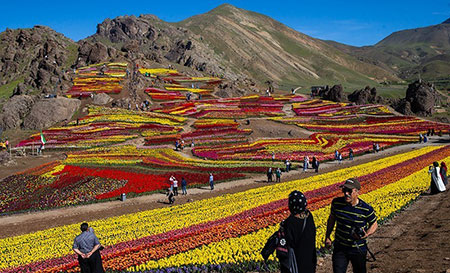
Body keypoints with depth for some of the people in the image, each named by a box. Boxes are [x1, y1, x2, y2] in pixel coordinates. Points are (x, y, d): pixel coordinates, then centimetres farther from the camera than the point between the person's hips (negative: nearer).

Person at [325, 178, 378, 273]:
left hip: (358, 250, -1)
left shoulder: (366, 209, -19)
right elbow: (332, 219, 7)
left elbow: (374, 225, -2)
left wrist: (366, 234, -22)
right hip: (340, 248, 1)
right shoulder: (336, 202, -11)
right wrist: (327, 237, 6)